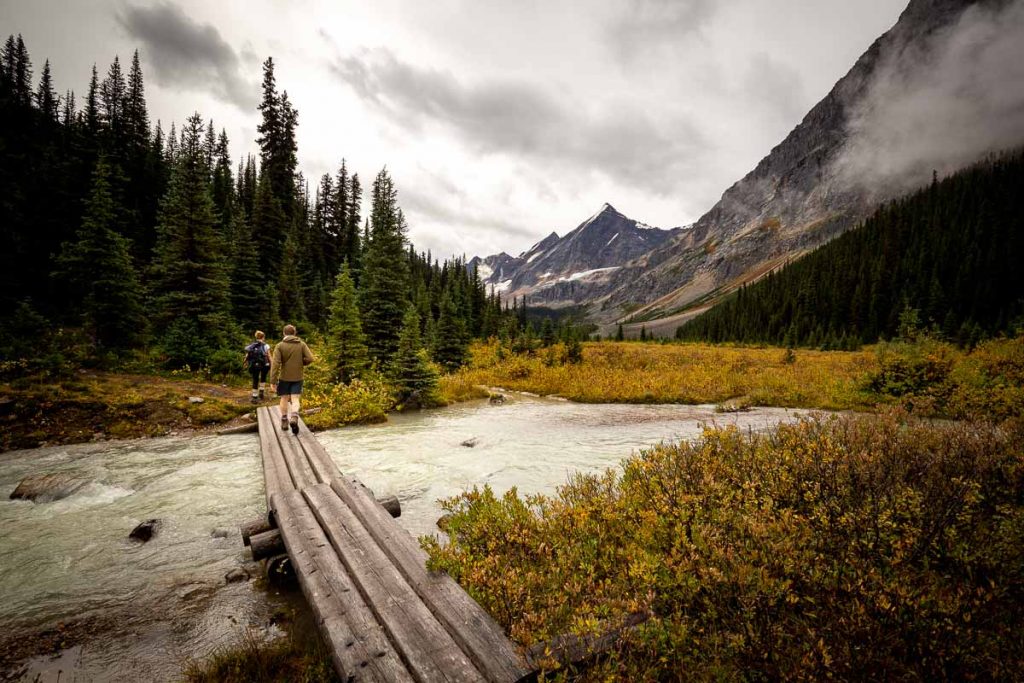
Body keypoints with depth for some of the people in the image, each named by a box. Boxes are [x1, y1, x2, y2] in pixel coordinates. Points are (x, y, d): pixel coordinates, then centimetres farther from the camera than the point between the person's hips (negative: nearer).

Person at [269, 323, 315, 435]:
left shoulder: (279, 346, -3)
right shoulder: (302, 344, 1)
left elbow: (275, 363, -12)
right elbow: (310, 358, -8)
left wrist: (273, 380, -12)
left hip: (284, 377, 0)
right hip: (297, 377, 1)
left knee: (284, 399, 14)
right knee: (295, 399, 3)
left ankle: (284, 422, 20)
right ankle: (294, 418, -22)